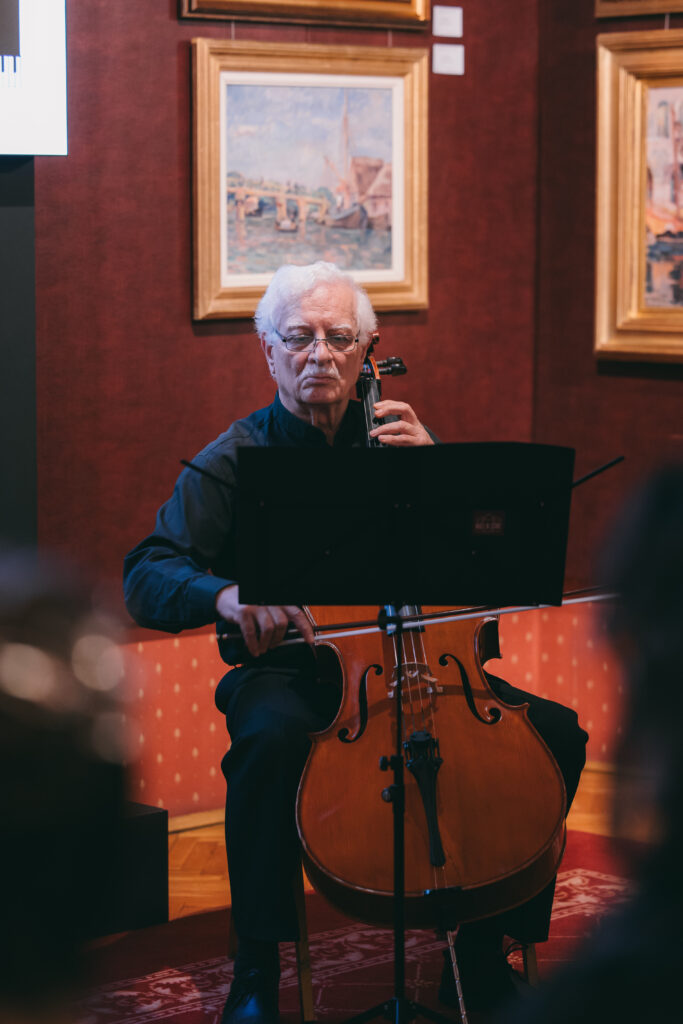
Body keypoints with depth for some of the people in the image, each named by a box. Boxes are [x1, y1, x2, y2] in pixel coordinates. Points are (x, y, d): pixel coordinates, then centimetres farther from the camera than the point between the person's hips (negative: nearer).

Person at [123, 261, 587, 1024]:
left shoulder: (390, 441, 11)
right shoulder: (233, 462, 2)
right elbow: (146, 579, -9)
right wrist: (226, 594, -30)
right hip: (288, 667, -3)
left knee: (557, 733, -15)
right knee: (272, 737, -38)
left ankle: (482, 956, -2)